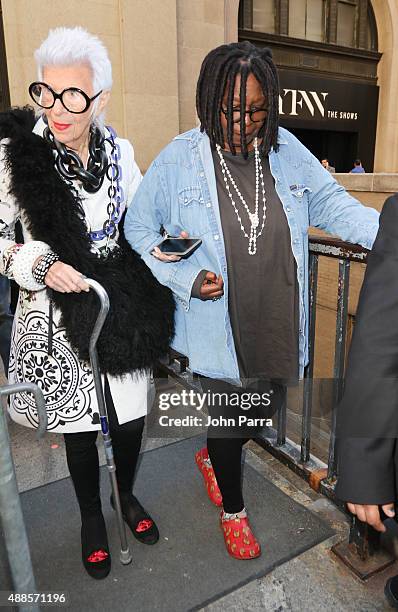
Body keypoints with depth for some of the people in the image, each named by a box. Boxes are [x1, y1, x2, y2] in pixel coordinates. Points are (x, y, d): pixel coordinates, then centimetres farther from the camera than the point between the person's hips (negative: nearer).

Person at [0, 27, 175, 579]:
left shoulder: (119, 150, -1)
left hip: (123, 306, 3)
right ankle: (92, 517, 42)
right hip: (60, 315, -2)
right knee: (80, 424, 13)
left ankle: (127, 495, 45)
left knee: (131, 415, 14)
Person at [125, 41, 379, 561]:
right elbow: (139, 228, -4)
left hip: (278, 322, 4)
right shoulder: (179, 160, -10)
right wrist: (187, 278, -16)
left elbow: (333, 204, 3)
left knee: (267, 404, 21)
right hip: (219, 326, -4)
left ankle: (211, 457, 56)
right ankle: (233, 511, 42)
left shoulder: (287, 151, -1)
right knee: (228, 418, 11)